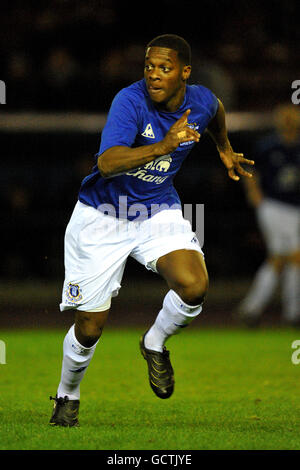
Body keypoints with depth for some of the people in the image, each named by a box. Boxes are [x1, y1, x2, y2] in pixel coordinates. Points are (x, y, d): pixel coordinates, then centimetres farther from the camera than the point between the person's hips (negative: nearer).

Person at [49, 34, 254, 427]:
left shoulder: (201, 101, -9)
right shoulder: (130, 101, -25)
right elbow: (108, 163, -40)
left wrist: (224, 149, 34)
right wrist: (162, 146, -52)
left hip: (159, 212, 3)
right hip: (102, 215, -3)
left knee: (194, 287, -25)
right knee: (90, 325, 1)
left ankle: (155, 345, 7)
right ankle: (67, 395, 31)